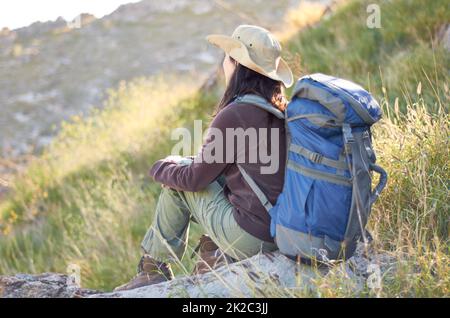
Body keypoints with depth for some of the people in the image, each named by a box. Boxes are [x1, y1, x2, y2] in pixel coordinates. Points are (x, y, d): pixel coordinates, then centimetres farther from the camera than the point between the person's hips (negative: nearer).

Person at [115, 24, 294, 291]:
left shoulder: (234, 114, -16)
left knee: (178, 181, 10)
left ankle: (154, 270, 21)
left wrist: (161, 168, 14)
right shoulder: (282, 110, 6)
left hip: (251, 237, -7)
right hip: (285, 231, 7)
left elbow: (195, 178, -7)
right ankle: (216, 252, 21)